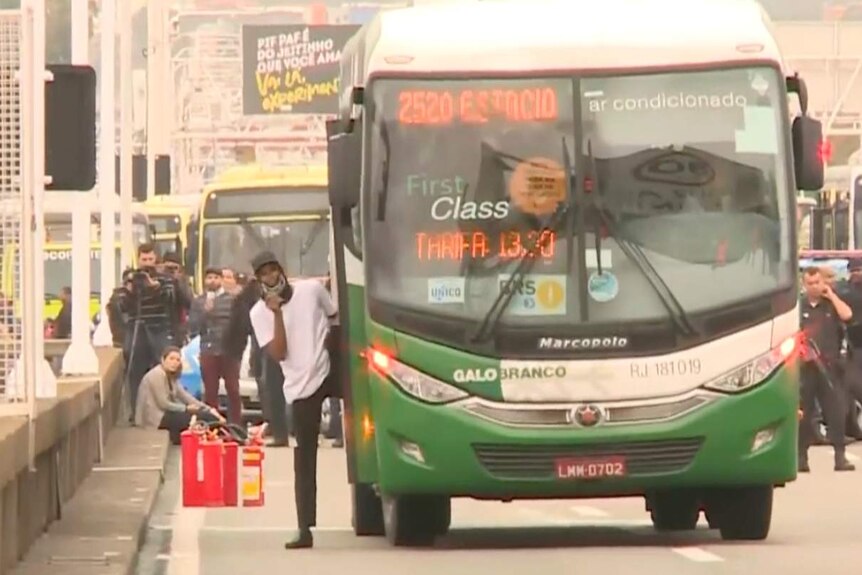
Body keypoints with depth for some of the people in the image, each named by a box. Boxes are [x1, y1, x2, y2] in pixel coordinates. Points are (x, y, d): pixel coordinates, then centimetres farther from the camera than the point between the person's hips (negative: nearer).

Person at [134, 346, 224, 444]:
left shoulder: (171, 376, 14)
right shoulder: (157, 375, -15)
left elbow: (185, 396, 7)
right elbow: (163, 404, -19)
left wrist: (208, 409, -3)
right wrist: (186, 408, -11)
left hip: (164, 414, 10)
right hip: (155, 418, -10)